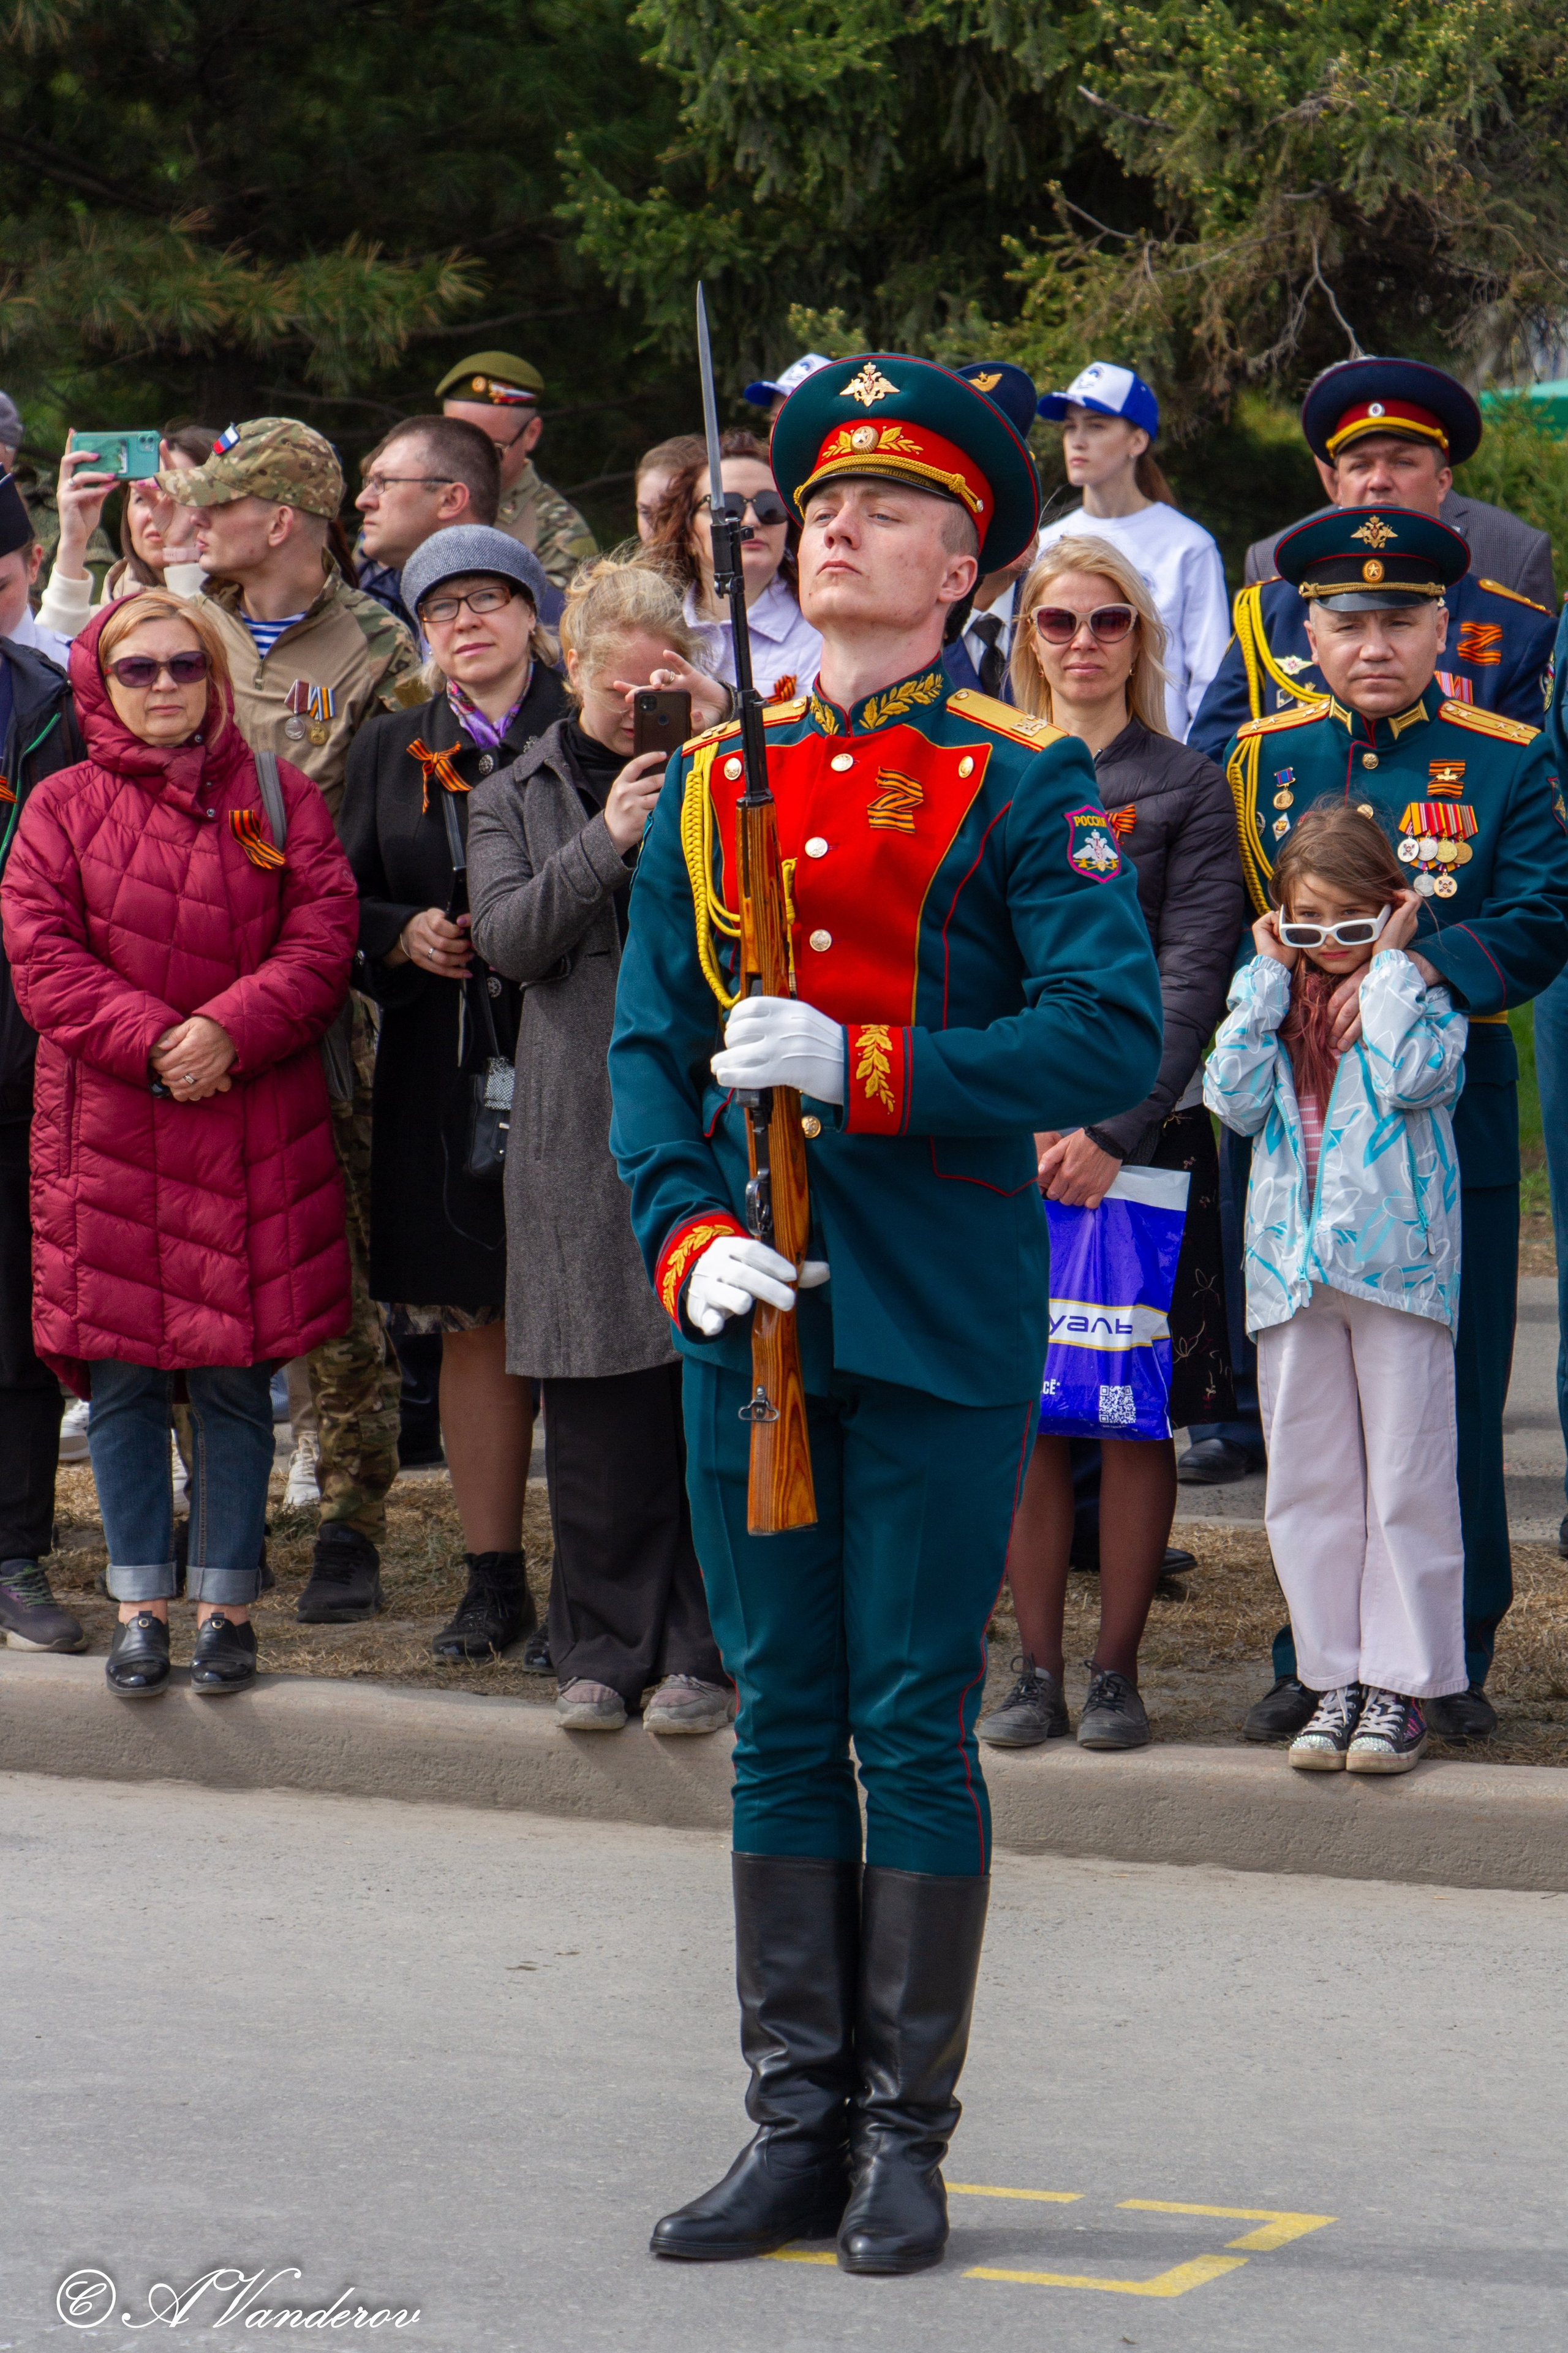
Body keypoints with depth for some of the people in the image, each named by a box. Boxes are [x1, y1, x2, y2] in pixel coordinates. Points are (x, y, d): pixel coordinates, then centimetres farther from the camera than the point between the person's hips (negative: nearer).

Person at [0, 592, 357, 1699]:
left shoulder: (279, 799, 7)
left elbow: (323, 941, -1)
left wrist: (230, 1031, -15)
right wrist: (147, 1039, -14)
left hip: (254, 1136, 0)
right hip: (106, 1134, 0)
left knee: (237, 1376, 2)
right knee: (122, 1375, 1)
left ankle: (226, 1605, 10)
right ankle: (143, 1606, 10)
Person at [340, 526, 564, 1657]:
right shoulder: (390, 752, 15)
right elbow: (344, 903, 17)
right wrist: (405, 936, -3)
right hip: (442, 1072, 4)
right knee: (474, 1323, 6)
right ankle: (495, 1578, 13)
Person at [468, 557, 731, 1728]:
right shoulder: (518, 798, 15)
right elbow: (510, 937, 0)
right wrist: (607, 842, -13)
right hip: (582, 1128, 1)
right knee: (600, 1407, 2)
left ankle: (703, 1652, 4)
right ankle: (602, 1650, 11)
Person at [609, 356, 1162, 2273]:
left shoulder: (1020, 787, -2)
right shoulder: (709, 789, 11)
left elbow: (1115, 1037, -12)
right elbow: (647, 1050, 9)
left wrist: (863, 1068, -19)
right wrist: (687, 1235, -8)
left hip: (944, 1311, -4)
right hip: (751, 1312, 4)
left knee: (915, 1725, -1)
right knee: (782, 1721, 8)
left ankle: (907, 2140, 7)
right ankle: (798, 2126, 14)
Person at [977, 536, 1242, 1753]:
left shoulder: (1190, 788, 3)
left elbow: (1192, 978, -4)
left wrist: (1113, 1132, -14)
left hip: (1145, 1136, -2)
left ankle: (1117, 1674, 6)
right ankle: (1037, 1669, 8)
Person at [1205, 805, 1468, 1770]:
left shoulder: (1424, 992, 1)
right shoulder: (1271, 995, 12)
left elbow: (1413, 1077, -18)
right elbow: (1234, 1096, -3)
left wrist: (1386, 966, -9)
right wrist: (1270, 977, -2)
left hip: (1397, 1257, -4)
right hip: (1293, 1259, 4)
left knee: (1406, 1480, -2)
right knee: (1307, 1480, 7)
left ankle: (1404, 1686, 4)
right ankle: (1338, 1678, 14)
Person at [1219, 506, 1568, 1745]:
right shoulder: (1257, 760, 8)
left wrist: (1420, 969, -24)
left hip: (1452, 1118, -2)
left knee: (1455, 1395, 2)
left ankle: (1455, 1657, 13)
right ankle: (1318, 1656, 15)